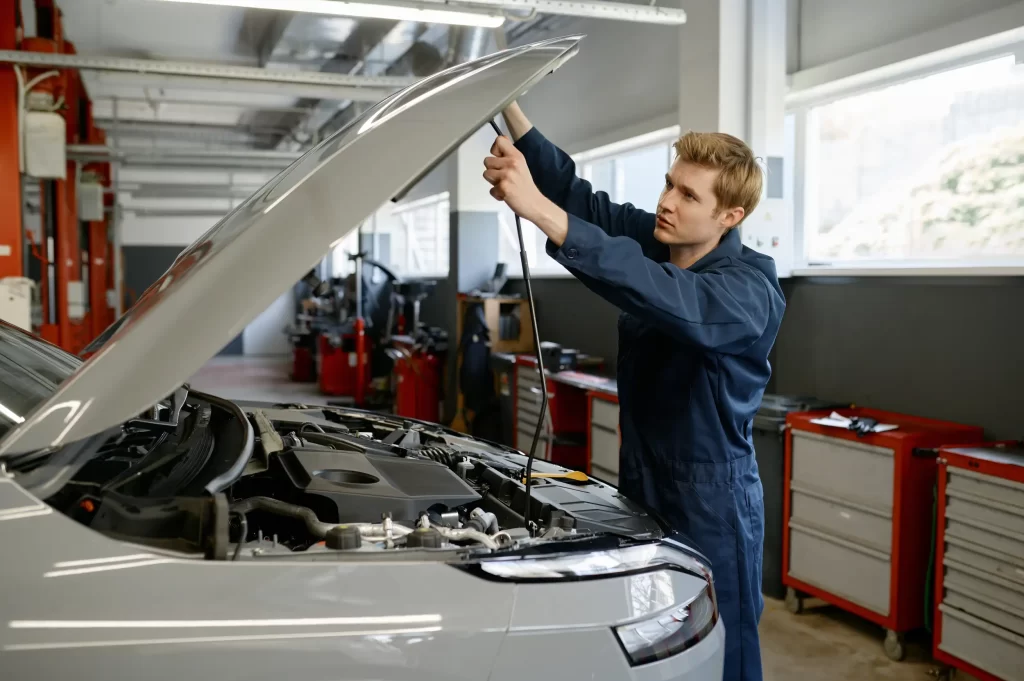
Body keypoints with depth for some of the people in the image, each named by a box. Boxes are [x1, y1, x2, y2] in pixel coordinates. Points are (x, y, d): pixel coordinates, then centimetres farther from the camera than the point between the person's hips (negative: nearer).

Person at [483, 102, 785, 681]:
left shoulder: (750, 290, -22)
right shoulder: (655, 240, 0)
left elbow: (666, 297, -40)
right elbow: (578, 193, -8)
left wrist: (539, 210, -46)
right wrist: (509, 108, -22)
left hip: (711, 503, -7)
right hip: (640, 485, 7)